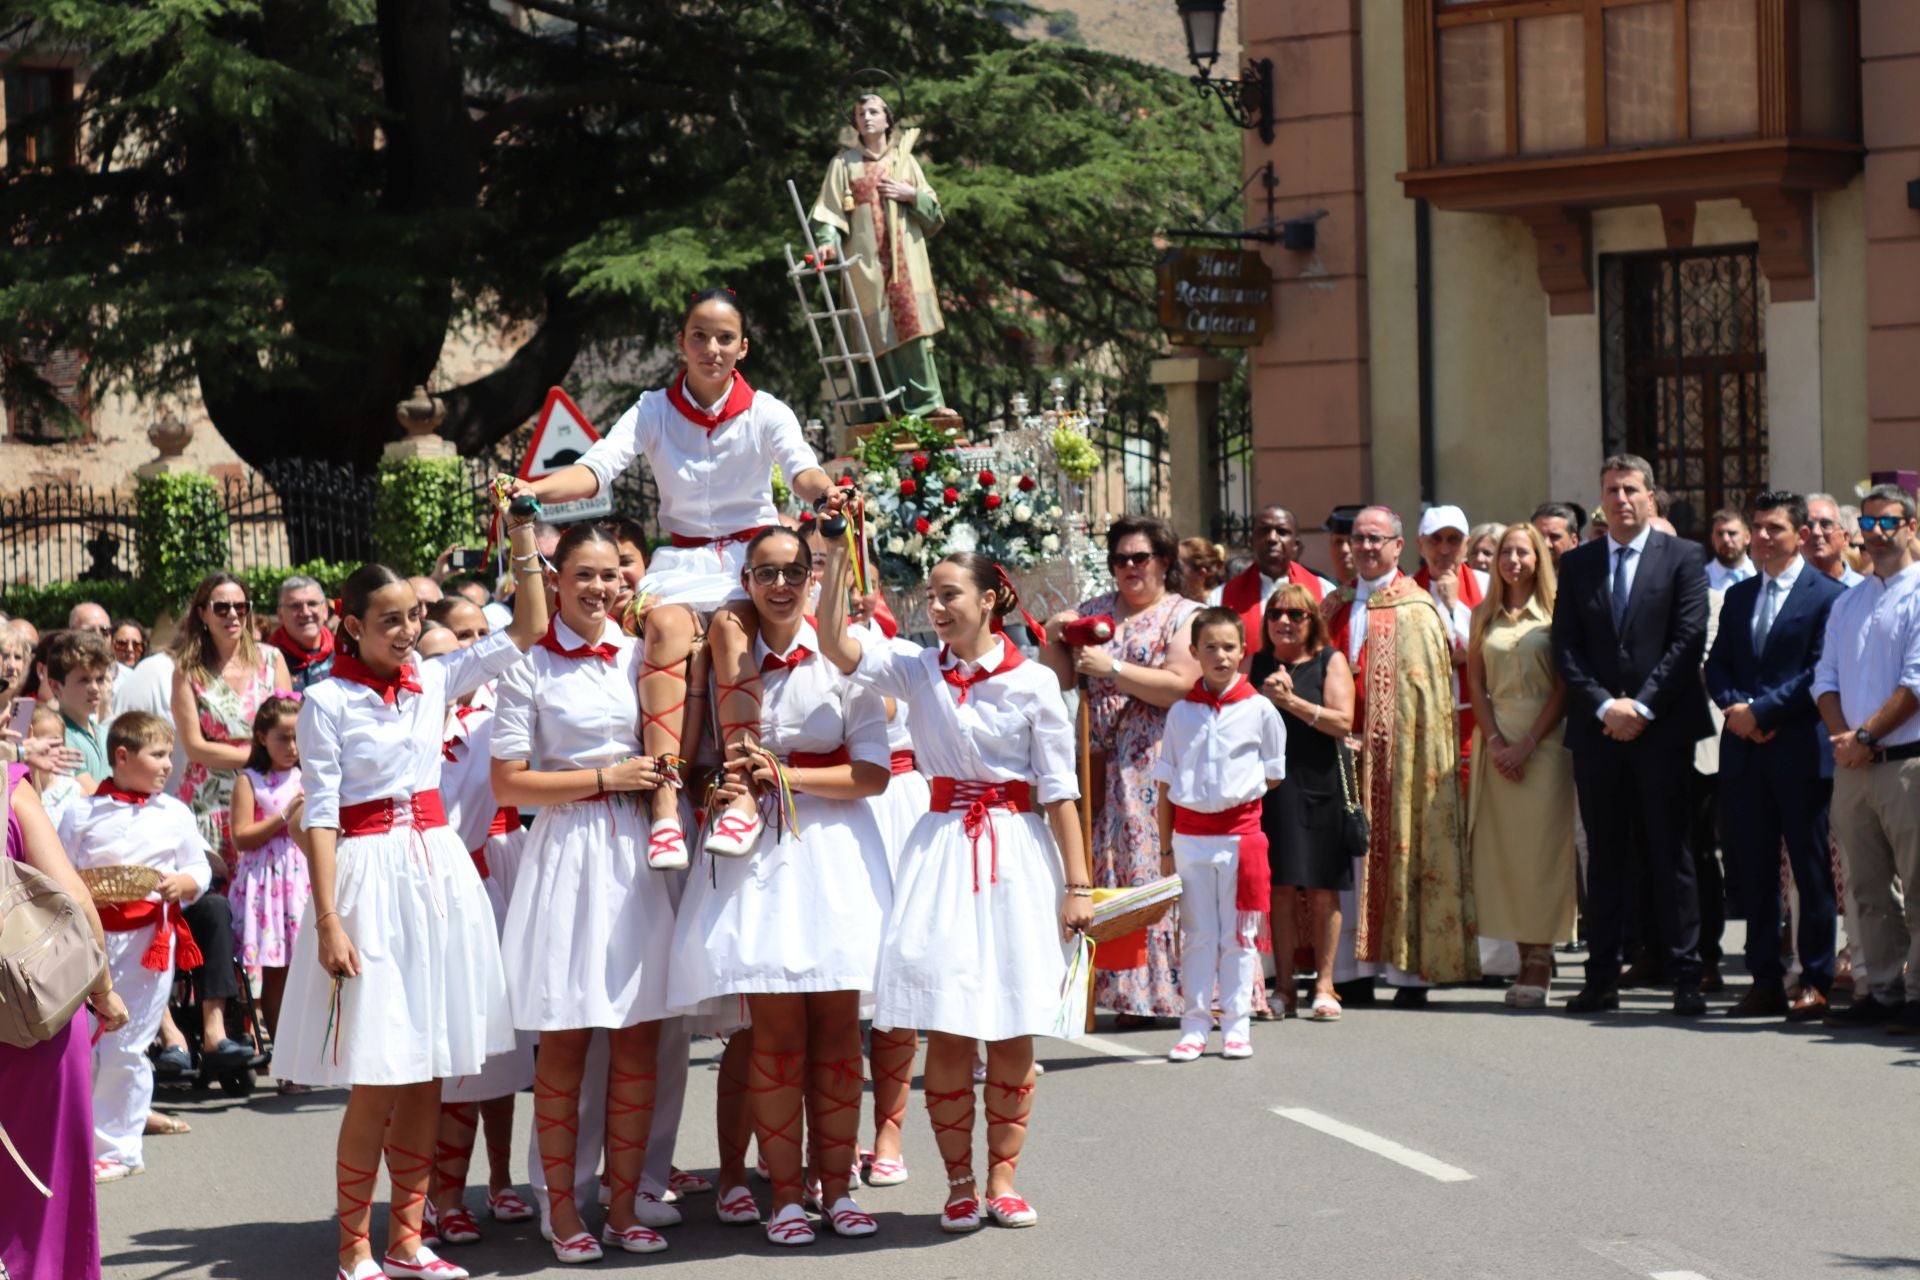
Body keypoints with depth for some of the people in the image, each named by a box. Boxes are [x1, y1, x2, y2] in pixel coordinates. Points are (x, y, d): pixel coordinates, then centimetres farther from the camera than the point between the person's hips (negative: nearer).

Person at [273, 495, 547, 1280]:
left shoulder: (432, 682, 9)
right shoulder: (327, 703, -5)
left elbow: (528, 630, 10)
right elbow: (321, 816, -9)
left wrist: (522, 539, 2)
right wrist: (328, 920, -15)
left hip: (437, 869, 5)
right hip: (370, 875, -5)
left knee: (428, 1072, 7)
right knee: (377, 1080, -7)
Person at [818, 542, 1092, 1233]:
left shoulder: (1033, 681, -3)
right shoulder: (919, 672, 4)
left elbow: (1058, 788, -3)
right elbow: (836, 644, -10)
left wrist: (1077, 883, -5)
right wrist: (837, 556, -17)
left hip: (1016, 856, -1)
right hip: (943, 849, 2)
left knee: (1012, 1030, 3)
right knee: (946, 1029, -1)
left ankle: (1002, 1176, 14)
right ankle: (959, 1182, 8)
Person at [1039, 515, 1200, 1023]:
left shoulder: (1184, 615, 1)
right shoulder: (1093, 612, 15)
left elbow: (1179, 685, -12)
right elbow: (1059, 680, 16)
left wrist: (1111, 667, -14)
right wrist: (1052, 638, -2)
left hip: (1161, 768, -4)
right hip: (1104, 767, 4)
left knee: (1166, 869, -9)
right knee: (1107, 872, -1)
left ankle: (1174, 984, -6)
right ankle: (1126, 992, 2)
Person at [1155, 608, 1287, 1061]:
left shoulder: (1259, 709, -1)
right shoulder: (1181, 712, 4)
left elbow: (1273, 776, 8)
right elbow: (1165, 783, 7)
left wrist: (1240, 796, -3)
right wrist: (1166, 847, 5)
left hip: (1239, 832, -2)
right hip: (1189, 834, 2)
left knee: (1238, 936, 5)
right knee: (1196, 934, 6)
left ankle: (1236, 1027, 10)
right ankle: (1194, 1027, 9)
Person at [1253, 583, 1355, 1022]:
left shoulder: (1331, 662, 3)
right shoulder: (1256, 666, 10)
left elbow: (1343, 722, -7)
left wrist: (1293, 702, -14)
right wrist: (1263, 698, -11)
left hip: (1320, 785, -2)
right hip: (1272, 785, 2)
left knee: (1322, 889, 0)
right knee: (1281, 888, 0)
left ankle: (1324, 986, 6)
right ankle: (1283, 986, 6)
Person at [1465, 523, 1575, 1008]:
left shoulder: (1554, 614, 0)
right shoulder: (1485, 616, 12)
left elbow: (1564, 687, -4)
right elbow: (1476, 683, 9)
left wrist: (1527, 744, -11)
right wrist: (1494, 740, -5)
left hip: (1543, 740, -4)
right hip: (1497, 741, 4)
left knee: (1540, 849, -6)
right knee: (1500, 849, 0)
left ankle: (1540, 961, -4)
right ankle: (1526, 960, 4)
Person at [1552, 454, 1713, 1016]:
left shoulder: (1683, 558, 3)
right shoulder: (1576, 564, 11)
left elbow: (1688, 640, -4)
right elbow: (1566, 648, 5)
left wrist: (1641, 706, -11)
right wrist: (1605, 706, -8)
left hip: (1662, 727, -3)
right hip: (1597, 731, 3)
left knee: (1669, 853, -2)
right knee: (1604, 857, 6)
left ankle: (1685, 978, 0)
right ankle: (1603, 979, 9)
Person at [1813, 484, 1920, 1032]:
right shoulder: (1847, 602, 18)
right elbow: (1826, 677, 14)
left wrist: (1867, 737, -14)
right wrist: (1841, 735, -3)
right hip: (1852, 763, 7)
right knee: (1868, 889, 9)